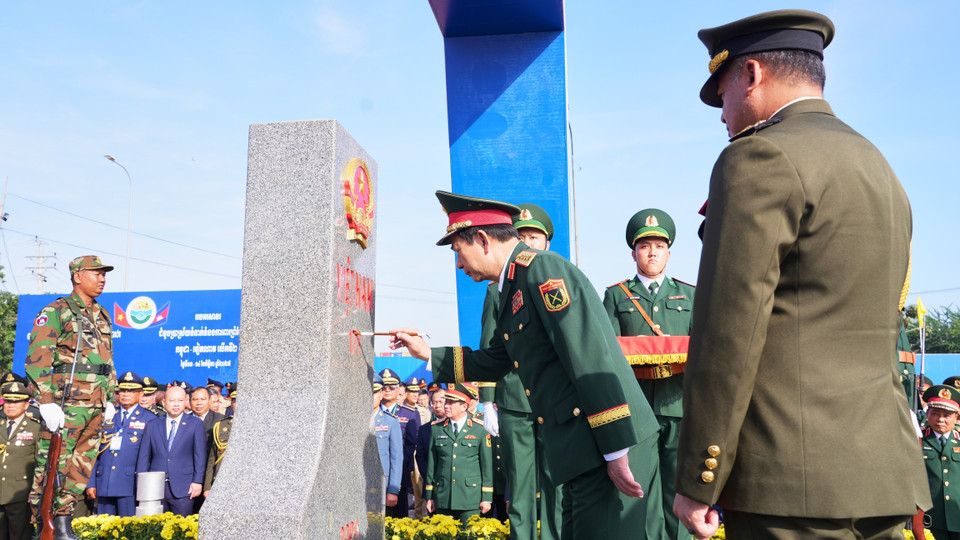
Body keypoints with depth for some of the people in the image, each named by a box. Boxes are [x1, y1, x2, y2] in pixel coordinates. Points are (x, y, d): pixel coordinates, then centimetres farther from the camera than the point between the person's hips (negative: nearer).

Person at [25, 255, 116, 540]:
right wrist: (46, 401, -17)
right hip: (67, 402, -7)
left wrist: (110, 398, 17)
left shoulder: (103, 316, 19)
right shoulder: (56, 311, -3)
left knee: (82, 466, 9)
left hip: (96, 407, 7)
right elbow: (37, 358, -10)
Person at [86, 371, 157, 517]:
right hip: (104, 483, 4)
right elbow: (98, 451, 16)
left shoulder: (149, 419, 4)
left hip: (130, 484, -4)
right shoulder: (109, 418, 15)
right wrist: (92, 483, 10)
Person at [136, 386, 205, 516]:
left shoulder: (195, 424, 5)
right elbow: (143, 457, 11)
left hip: (183, 488, -2)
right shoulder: (153, 425, 12)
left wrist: (198, 481, -6)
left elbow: (200, 455, 2)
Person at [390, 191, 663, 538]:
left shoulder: (543, 268, -13)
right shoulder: (513, 291, 17)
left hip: (612, 445, -10)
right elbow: (492, 363, 29)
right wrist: (427, 353, 26)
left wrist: (617, 450, -22)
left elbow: (592, 360, -20)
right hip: (584, 455, 10)